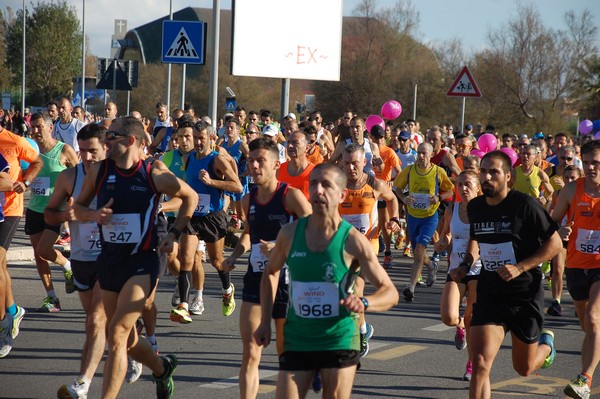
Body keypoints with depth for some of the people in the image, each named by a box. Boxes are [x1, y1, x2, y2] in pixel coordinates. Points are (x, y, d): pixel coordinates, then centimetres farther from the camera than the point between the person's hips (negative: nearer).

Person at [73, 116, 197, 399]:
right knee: (126, 340, 17)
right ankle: (162, 368, 46)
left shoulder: (155, 175, -9)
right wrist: (93, 215, -11)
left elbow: (191, 197, 7)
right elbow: (78, 207, 11)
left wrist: (174, 233, -1)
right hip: (109, 260, 5)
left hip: (142, 262, -5)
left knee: (116, 335, -16)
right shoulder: (99, 171, -1)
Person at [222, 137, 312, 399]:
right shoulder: (248, 200, 6)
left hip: (286, 280, -4)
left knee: (286, 352, 10)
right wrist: (236, 254, 9)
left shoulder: (292, 196, -12)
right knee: (250, 353, -6)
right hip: (255, 279, 4)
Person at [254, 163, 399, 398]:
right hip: (297, 341, 2)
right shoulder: (290, 233, -1)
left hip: (339, 341, -2)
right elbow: (270, 273, 18)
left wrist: (364, 304, -30)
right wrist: (266, 322, 11)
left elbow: (390, 293, -9)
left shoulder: (352, 240, -10)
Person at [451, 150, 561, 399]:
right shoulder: (475, 207, 2)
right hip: (489, 294, 3)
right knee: (480, 363, -16)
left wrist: (519, 268, -20)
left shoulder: (524, 205, -15)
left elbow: (555, 244, -10)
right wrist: (466, 264, 5)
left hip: (526, 296, -3)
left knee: (524, 368, 13)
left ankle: (546, 344, 49)